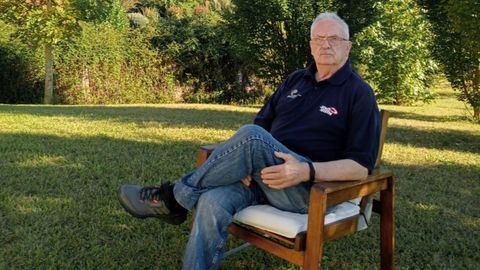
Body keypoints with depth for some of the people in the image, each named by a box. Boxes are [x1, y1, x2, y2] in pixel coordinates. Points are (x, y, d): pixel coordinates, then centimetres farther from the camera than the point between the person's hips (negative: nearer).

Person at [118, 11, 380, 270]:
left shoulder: (359, 93, -1)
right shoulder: (294, 80, 16)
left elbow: (362, 166, -8)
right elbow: (261, 124, 16)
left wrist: (307, 171, -24)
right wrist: (243, 163, -6)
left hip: (312, 189, -4)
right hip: (264, 173, 5)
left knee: (252, 137, -32)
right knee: (212, 202, -28)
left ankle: (175, 196, -14)